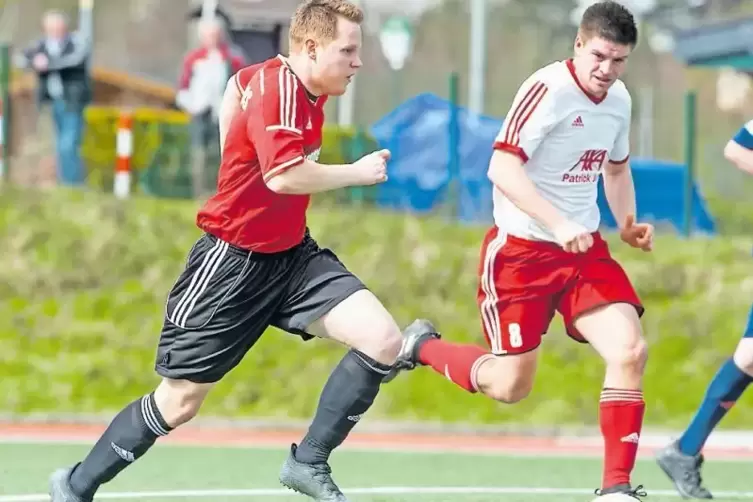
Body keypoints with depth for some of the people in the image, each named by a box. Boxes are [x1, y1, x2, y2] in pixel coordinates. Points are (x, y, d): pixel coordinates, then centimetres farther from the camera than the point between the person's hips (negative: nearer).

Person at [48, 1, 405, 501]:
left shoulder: (306, 93, 5)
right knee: (178, 403, 1)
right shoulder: (278, 88, -22)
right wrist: (356, 173, -23)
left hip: (292, 255, 8)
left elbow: (239, 85, 26)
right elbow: (284, 176, -36)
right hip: (233, 261, -8)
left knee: (384, 342, -12)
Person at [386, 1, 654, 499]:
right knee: (510, 385, -1)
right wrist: (558, 225, -36)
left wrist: (628, 222, 8)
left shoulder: (619, 99, 5)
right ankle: (423, 346, 29)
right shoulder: (547, 89, -19)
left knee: (630, 350, -14)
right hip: (521, 248, -6)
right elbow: (503, 168, -26)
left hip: (584, 249, 6)